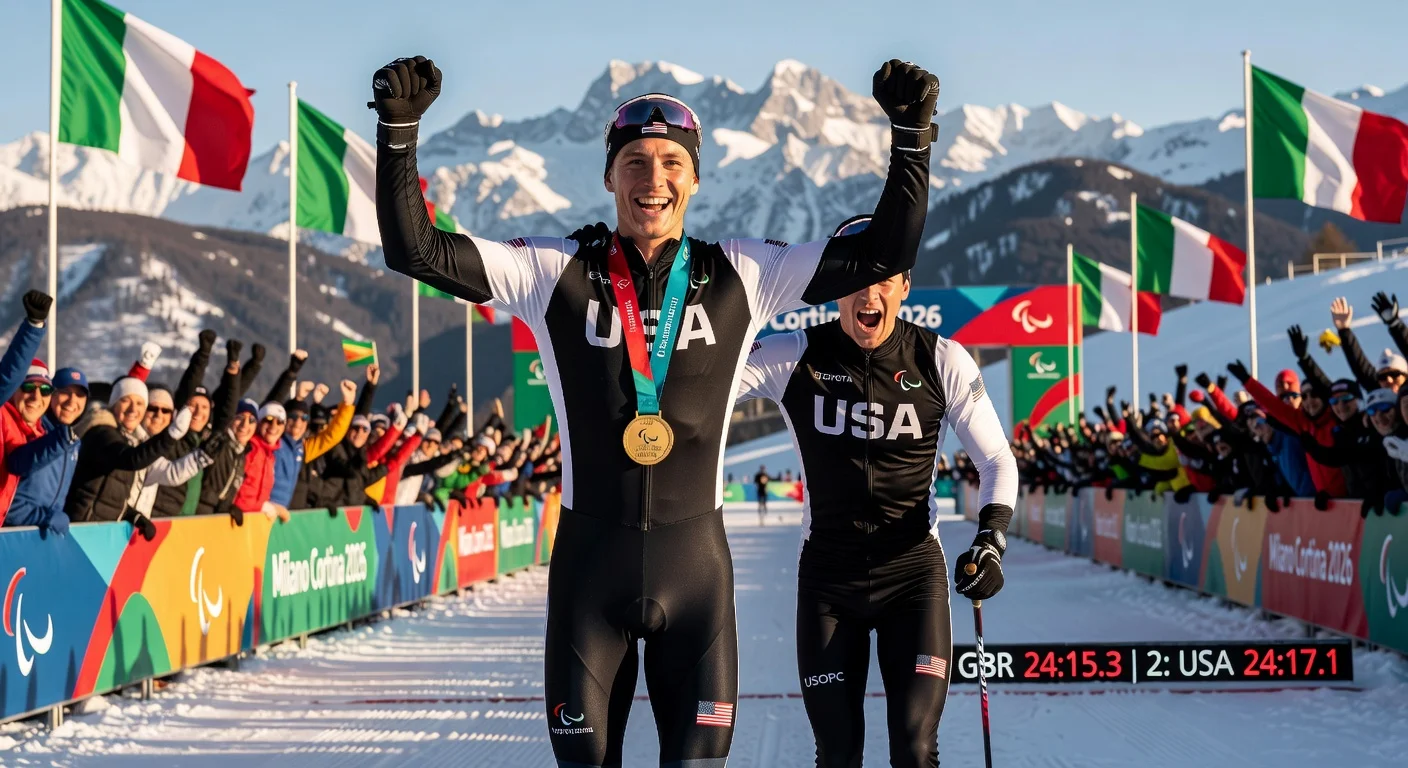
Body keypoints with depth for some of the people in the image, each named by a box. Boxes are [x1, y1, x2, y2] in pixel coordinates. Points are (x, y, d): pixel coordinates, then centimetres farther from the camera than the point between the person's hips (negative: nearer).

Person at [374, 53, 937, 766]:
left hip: (697, 560, 1)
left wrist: (911, 131, -5)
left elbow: (884, 252, 3)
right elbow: (415, 250, -6)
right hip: (589, 557, 0)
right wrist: (399, 128, -16)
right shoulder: (556, 271, -1)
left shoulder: (741, 275, 2)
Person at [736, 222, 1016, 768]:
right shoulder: (795, 358, -6)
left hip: (915, 573, -1)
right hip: (827, 575, 1)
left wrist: (991, 541, -11)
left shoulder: (941, 361, -5)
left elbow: (997, 462, 4)